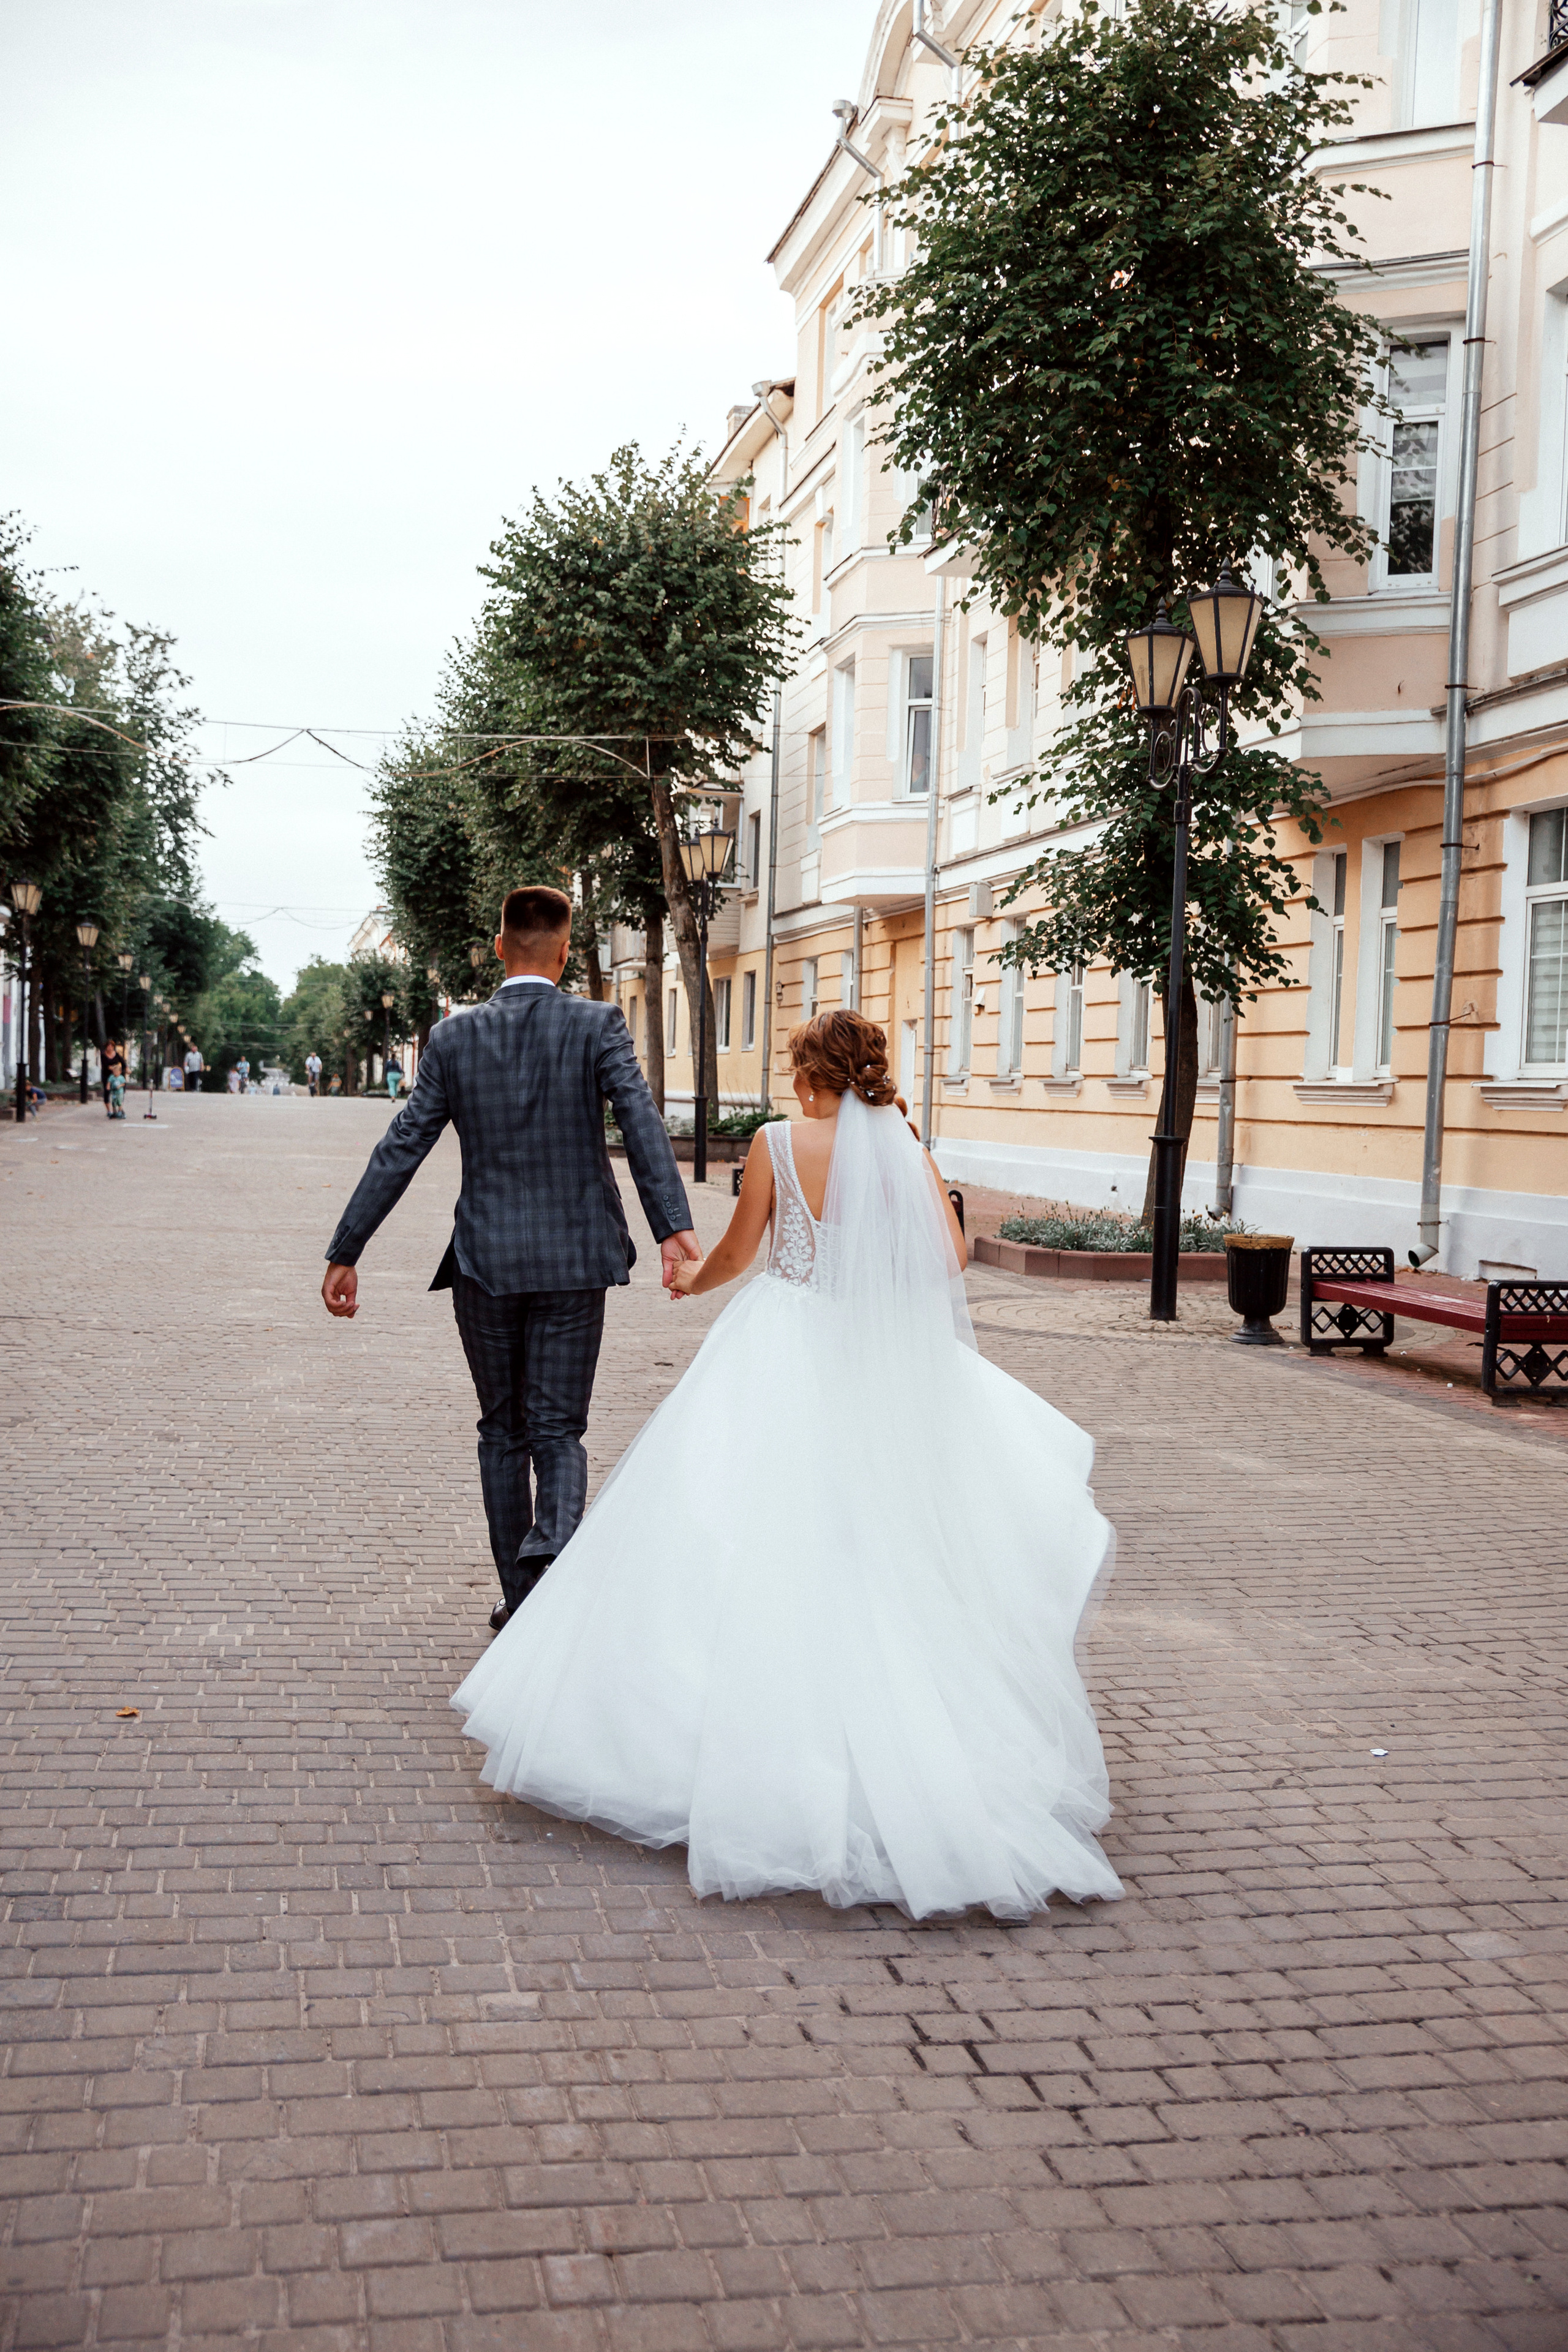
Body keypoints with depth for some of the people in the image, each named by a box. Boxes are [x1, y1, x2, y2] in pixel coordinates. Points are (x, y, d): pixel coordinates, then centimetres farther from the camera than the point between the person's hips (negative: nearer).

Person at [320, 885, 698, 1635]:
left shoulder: (454, 1038, 1)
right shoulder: (597, 1026, -4)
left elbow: (398, 1151, 0)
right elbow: (642, 1122, -19)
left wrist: (344, 1253, 5)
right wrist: (674, 1227, -26)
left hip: (485, 1261, 1)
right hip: (573, 1260, -1)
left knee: (502, 1430, 16)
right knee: (558, 1429, 7)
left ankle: (519, 1601, 21)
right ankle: (554, 1539, -23)